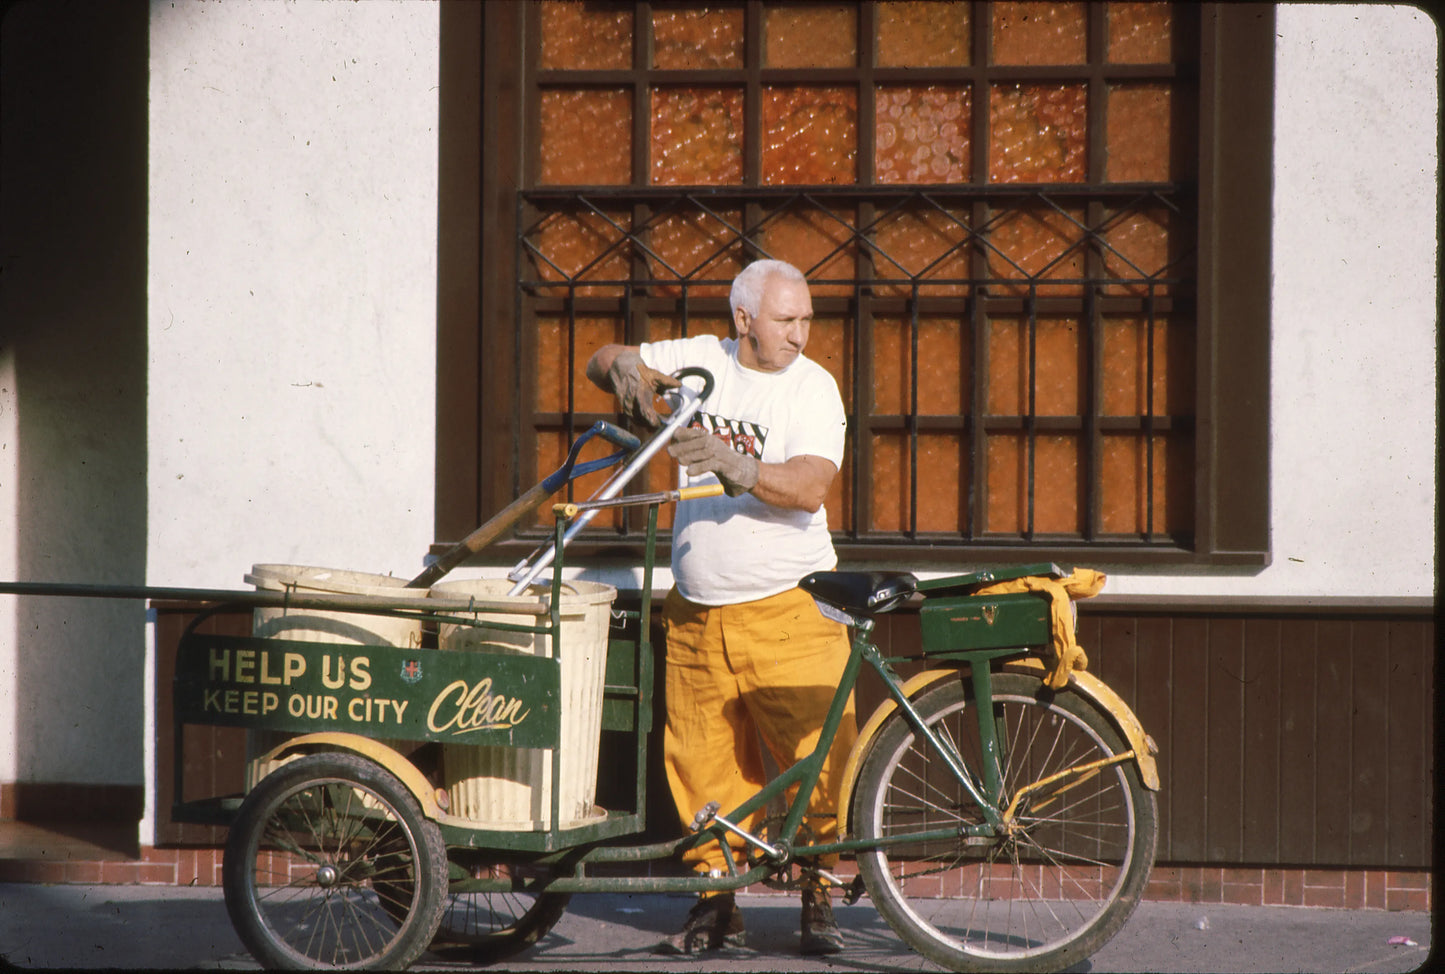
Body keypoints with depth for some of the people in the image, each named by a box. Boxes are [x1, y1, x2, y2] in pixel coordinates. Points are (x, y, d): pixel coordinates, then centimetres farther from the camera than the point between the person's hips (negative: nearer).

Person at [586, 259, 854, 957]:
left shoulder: (813, 387, -4)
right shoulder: (703, 360, 5)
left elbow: (810, 488, -17)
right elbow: (599, 364, 11)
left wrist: (734, 465, -32)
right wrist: (624, 365, -13)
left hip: (789, 606, -3)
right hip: (697, 609, 3)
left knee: (818, 755, -8)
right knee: (704, 765, 4)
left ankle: (822, 899, 6)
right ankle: (715, 905, 14)